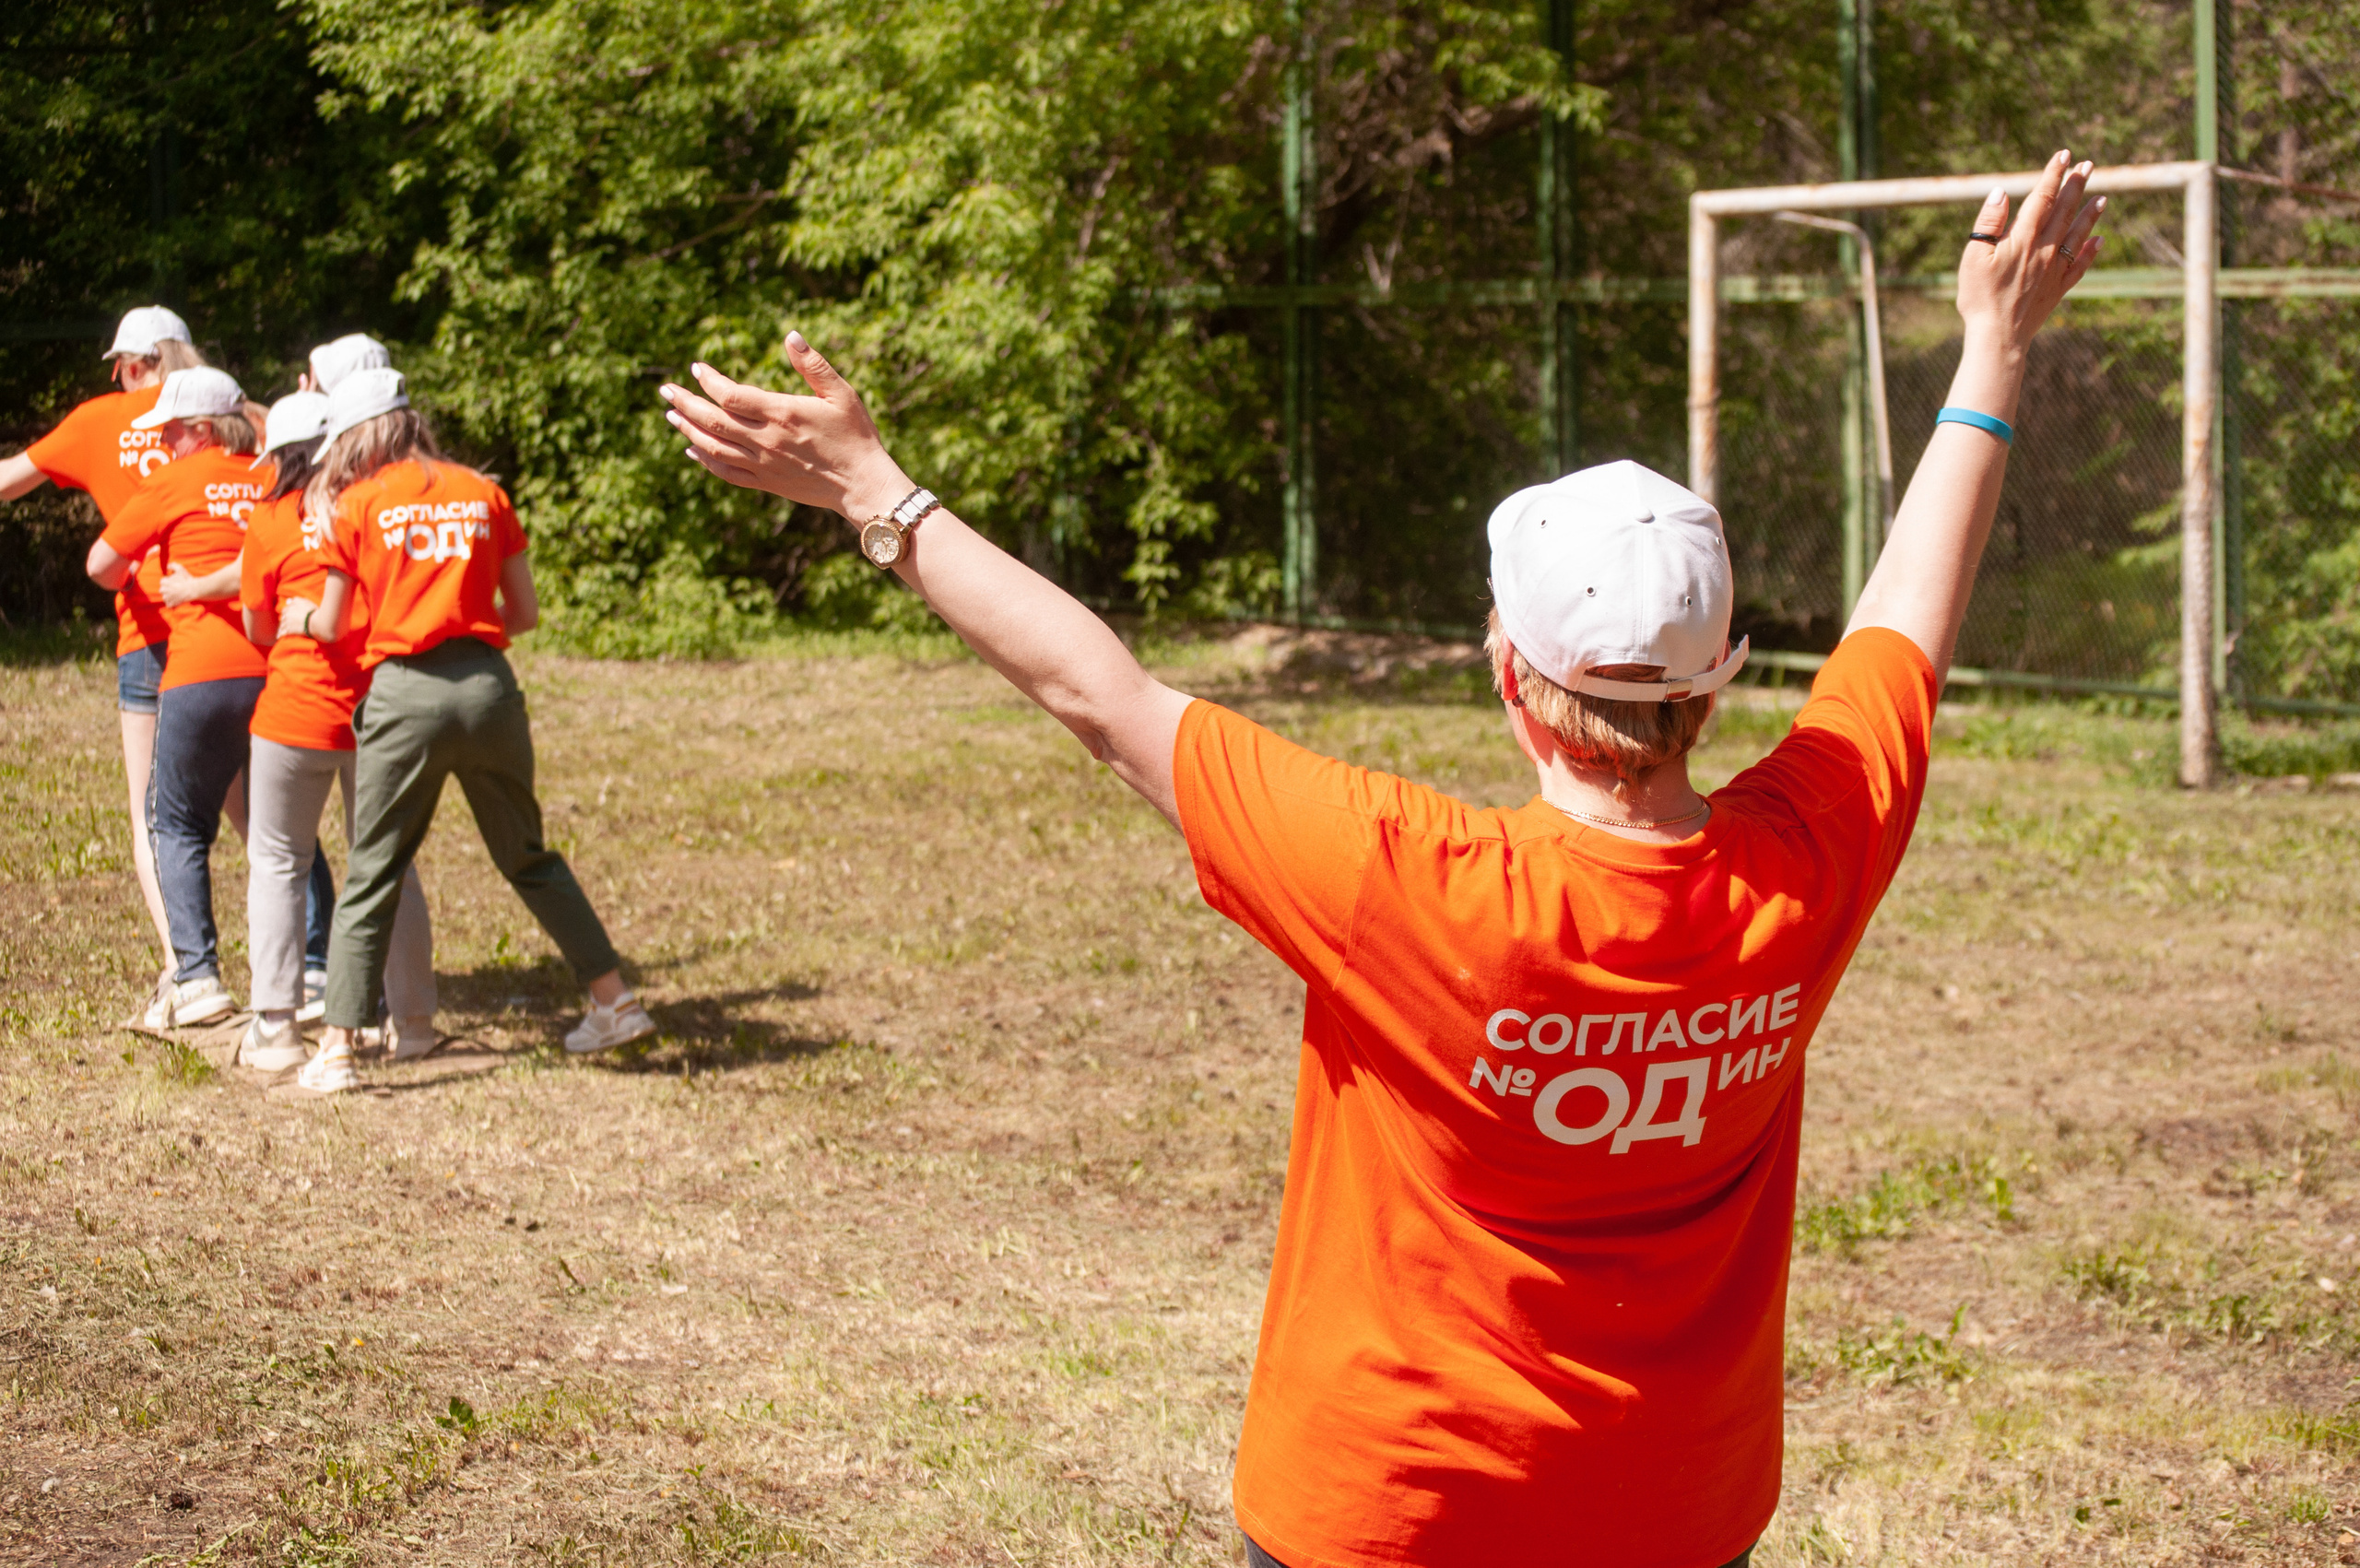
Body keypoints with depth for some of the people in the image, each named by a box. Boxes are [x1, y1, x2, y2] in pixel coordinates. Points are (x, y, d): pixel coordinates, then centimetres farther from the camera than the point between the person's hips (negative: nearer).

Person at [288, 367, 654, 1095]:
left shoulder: (354, 504, 2)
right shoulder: (482, 494, 11)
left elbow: (332, 626, 8)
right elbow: (525, 612, 12)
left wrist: (300, 617, 29)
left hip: (403, 693, -3)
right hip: (487, 685, 3)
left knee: (372, 874, 4)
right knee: (529, 857, 19)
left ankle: (336, 1050, 2)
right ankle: (615, 1001, 21)